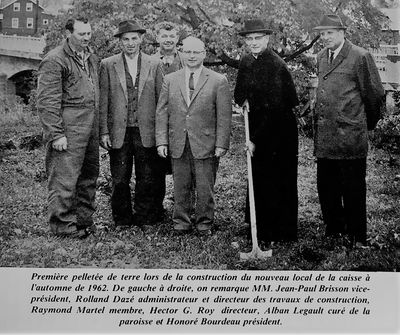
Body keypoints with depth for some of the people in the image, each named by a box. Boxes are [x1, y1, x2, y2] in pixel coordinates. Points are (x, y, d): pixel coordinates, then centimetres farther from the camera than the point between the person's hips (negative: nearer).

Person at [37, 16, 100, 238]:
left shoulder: (92, 59, 17)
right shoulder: (55, 60, -8)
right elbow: (47, 101, -13)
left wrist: (100, 128, 13)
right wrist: (55, 134, -17)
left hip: (90, 128, 8)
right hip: (69, 129, -8)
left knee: (89, 176, 13)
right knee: (64, 178, -4)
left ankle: (83, 220, 25)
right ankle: (63, 225, 7)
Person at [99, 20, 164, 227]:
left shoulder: (153, 65, 8)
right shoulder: (108, 65, 4)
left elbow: (160, 100, 7)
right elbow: (103, 101, 3)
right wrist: (104, 132, -4)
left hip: (146, 133, 1)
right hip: (119, 133, -1)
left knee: (147, 180, 5)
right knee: (119, 181, 5)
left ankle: (145, 219, 18)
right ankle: (122, 220, 18)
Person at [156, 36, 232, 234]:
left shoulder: (218, 81, 1)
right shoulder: (170, 80, 8)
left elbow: (224, 116, -2)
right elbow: (162, 113, 7)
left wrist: (221, 144, -8)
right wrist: (161, 141, -1)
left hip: (205, 145, -2)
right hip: (178, 144, 2)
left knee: (205, 188, 5)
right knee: (180, 187, 9)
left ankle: (204, 223, 21)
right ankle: (181, 222, 23)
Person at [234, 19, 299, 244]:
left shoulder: (276, 65, -19)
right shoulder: (247, 62, 7)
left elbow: (274, 109, -22)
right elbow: (240, 94, 20)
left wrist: (256, 139, -22)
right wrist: (241, 104, -4)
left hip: (279, 130, -8)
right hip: (258, 127, 8)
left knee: (279, 182, 0)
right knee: (258, 180, 12)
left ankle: (282, 234, 10)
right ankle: (261, 230, 23)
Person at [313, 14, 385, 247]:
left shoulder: (360, 57, -7)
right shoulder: (322, 57, 14)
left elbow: (375, 94, -1)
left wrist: (367, 124, 9)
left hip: (349, 137, -6)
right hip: (324, 136, 6)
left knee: (353, 189, 1)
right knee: (326, 186, 12)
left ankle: (358, 237, 13)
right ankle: (334, 229, 27)